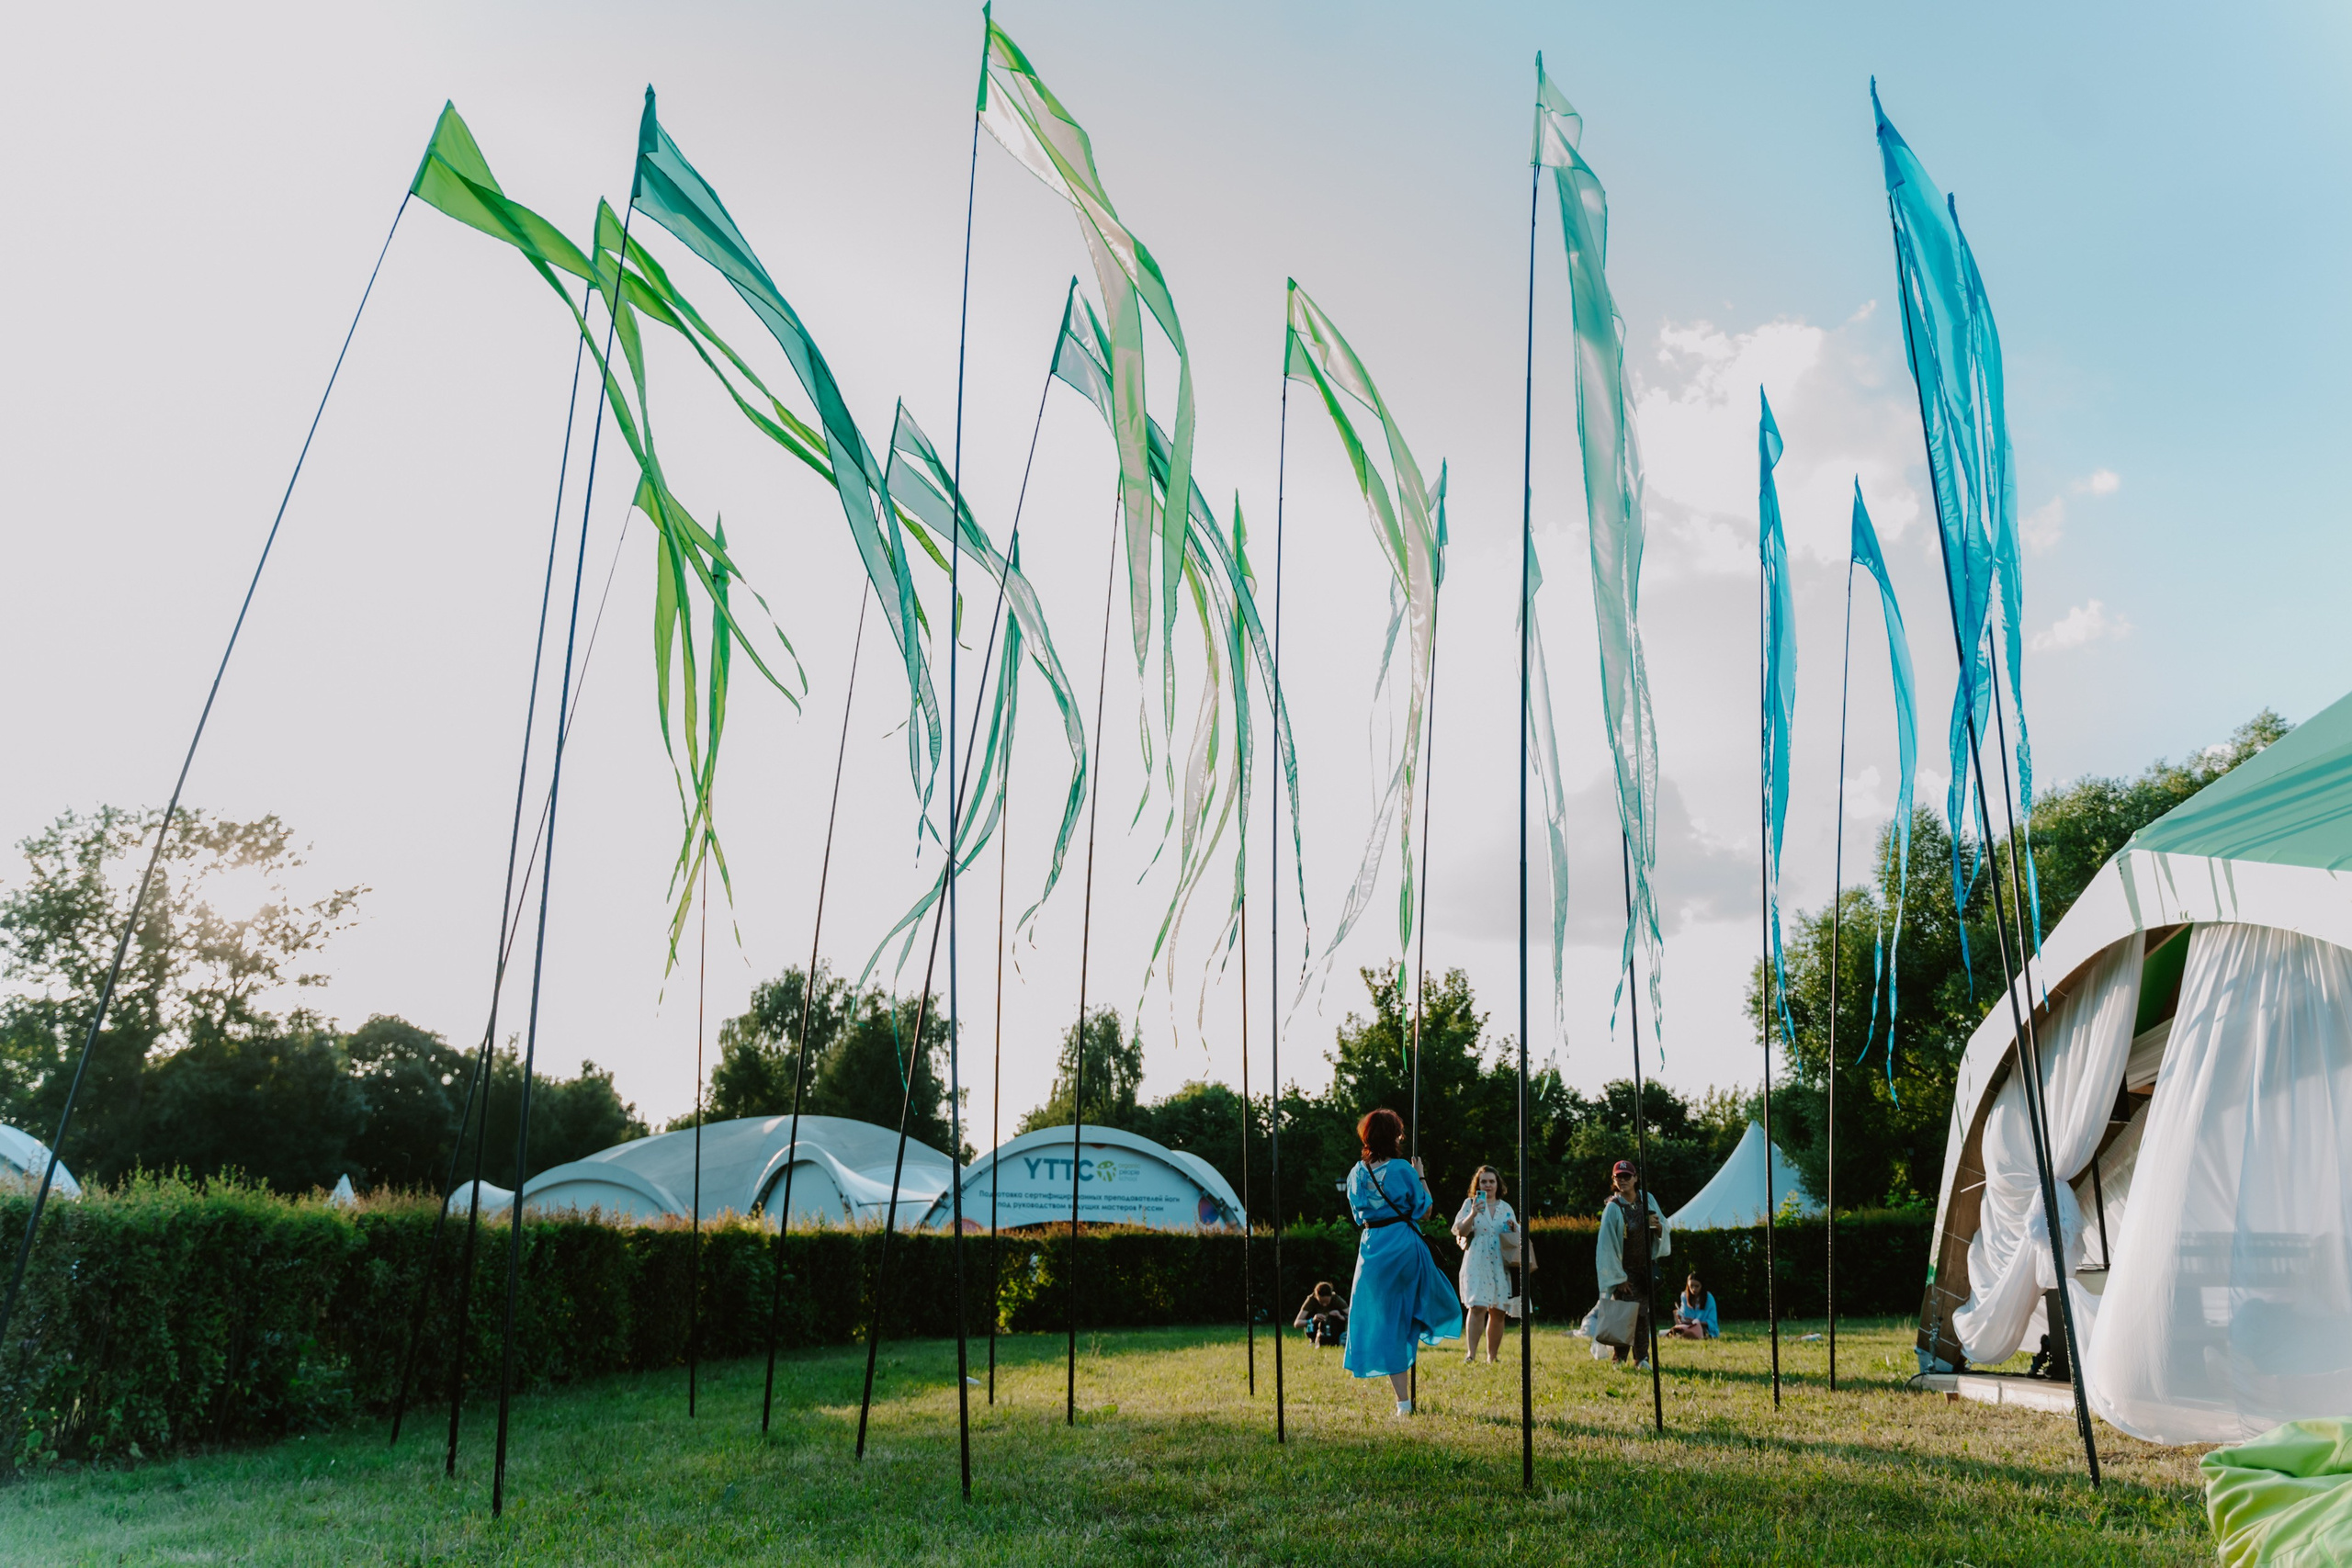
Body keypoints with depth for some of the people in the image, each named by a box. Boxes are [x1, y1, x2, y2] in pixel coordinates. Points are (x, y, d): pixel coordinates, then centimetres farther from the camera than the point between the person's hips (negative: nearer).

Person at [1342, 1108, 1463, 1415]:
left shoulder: (1357, 1173, 4)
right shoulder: (1403, 1170, -10)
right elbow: (1424, 1210, -3)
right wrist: (1421, 1177, 8)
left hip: (1372, 1248, 4)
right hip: (1405, 1245, -4)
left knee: (1385, 1321, 8)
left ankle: (1402, 1400, 7)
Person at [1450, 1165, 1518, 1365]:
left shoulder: (1506, 1208, 15)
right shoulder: (1470, 1203, 6)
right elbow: (1461, 1232, -4)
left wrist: (1513, 1227, -3)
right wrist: (1473, 1214, -19)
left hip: (1501, 1264, 4)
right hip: (1477, 1263, -4)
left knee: (1498, 1312, 5)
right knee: (1477, 1307, -18)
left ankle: (1492, 1357, 14)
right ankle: (1470, 1354, -22)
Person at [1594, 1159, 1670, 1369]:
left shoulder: (1647, 1199, 3)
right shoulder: (1613, 1208, -12)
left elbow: (1664, 1230, 9)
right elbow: (1607, 1245, -12)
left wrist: (1658, 1226, -16)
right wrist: (1618, 1278, -13)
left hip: (1645, 1267, 5)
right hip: (1625, 1270, -4)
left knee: (1643, 1313, 4)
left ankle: (1641, 1358, 10)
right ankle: (1619, 1359, 2)